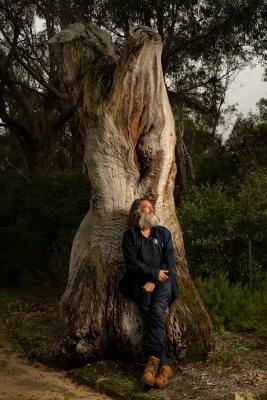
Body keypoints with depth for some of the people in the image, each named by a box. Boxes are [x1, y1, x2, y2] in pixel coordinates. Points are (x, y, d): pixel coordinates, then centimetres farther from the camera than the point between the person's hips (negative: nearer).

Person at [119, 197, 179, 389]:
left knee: (157, 313, -26)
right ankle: (164, 365, -24)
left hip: (162, 281, 1)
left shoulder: (163, 233, 13)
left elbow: (169, 260, 4)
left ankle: (153, 360, -27)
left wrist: (154, 281, -8)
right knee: (150, 319, -21)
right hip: (141, 282, -1)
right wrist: (154, 273, -12)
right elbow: (132, 262, -2)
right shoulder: (130, 235, 9)